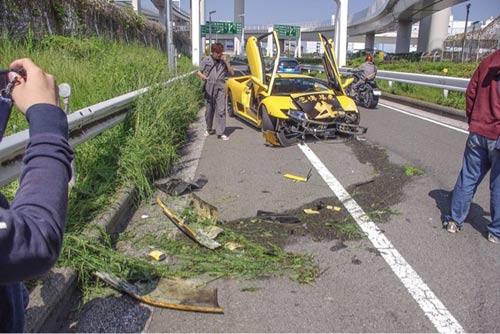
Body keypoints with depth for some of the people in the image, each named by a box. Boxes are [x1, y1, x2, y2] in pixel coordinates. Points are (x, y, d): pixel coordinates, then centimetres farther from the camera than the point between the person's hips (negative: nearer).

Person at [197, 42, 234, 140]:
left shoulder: (224, 61, 11)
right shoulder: (206, 60, 8)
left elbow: (232, 72, 7)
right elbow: (199, 71, 8)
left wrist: (226, 61, -4)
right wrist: (201, 75, -16)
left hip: (220, 88, 0)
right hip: (209, 88, 0)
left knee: (221, 110, -9)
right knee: (209, 110, 8)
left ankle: (220, 132, -9)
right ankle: (209, 129, 27)